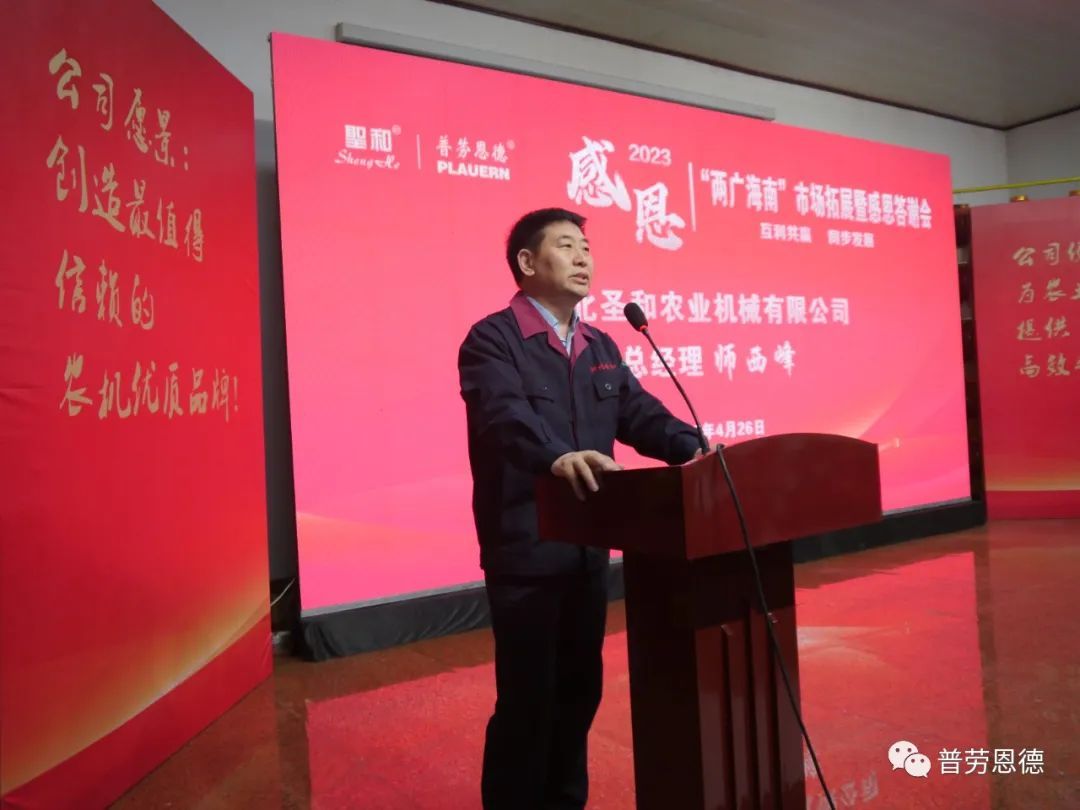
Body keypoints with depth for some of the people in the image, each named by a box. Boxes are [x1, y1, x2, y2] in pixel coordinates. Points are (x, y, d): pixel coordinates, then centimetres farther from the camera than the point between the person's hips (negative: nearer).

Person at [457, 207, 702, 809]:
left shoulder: (600, 347, 13)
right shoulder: (493, 339, -11)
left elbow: (640, 412, 5)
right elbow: (507, 416, -28)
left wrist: (695, 448, -13)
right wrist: (558, 456, -47)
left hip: (588, 545, 8)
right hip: (526, 549, -7)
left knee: (580, 687, 20)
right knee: (527, 697, 5)